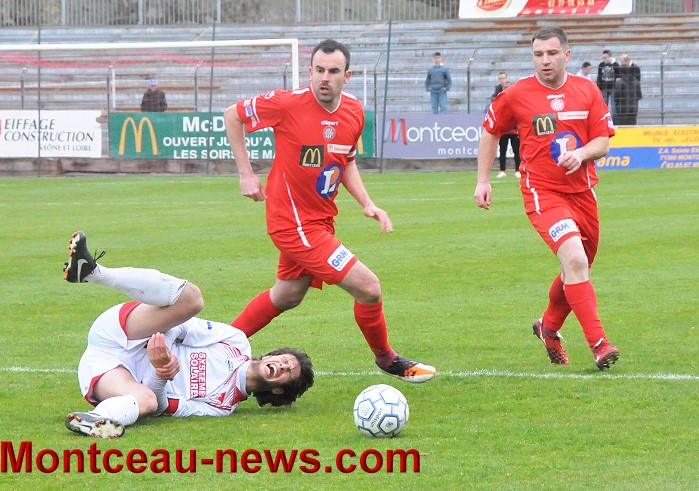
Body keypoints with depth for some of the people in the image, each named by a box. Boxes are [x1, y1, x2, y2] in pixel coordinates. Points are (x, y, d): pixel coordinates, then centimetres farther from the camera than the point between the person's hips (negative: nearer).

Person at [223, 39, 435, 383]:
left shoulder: (354, 112, 0)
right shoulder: (288, 103, -19)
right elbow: (232, 116, -6)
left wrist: (367, 204, 3)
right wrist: (245, 173, -8)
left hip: (320, 219, 8)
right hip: (293, 222, -8)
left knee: (287, 296, 24)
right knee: (368, 288, -9)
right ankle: (386, 359, 15)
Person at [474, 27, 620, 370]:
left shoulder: (587, 91, 3)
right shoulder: (516, 95, -3)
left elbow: (603, 141, 4)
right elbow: (490, 132, 11)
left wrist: (581, 153, -17)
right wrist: (483, 181, 9)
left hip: (582, 191, 5)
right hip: (542, 192, -5)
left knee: (578, 270, 15)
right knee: (574, 260, -23)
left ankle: (549, 327, 42)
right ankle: (598, 343, -25)